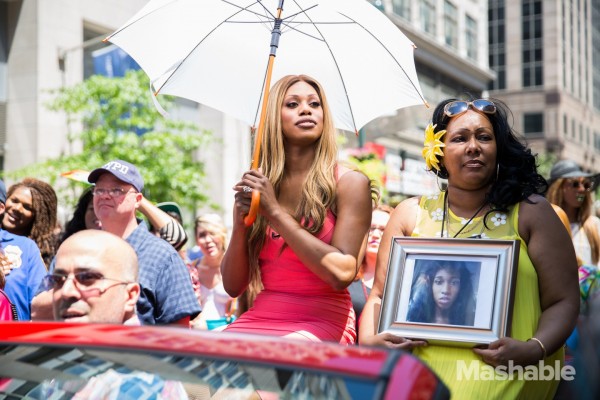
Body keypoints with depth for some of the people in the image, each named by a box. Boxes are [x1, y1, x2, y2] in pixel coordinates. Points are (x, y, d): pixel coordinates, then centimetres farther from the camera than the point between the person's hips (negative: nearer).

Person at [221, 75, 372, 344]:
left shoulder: (349, 183, -1)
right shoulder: (254, 186, 9)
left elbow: (342, 273, -14)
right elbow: (233, 287, 8)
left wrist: (275, 213, -13)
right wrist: (241, 223, -10)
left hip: (322, 321, -4)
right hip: (259, 318, 4)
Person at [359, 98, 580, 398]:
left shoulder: (531, 212, 7)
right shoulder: (411, 213, 13)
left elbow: (563, 302, 4)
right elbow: (380, 296, 12)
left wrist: (535, 349, -14)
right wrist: (369, 340, -8)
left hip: (496, 363, -3)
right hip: (415, 358, 3)